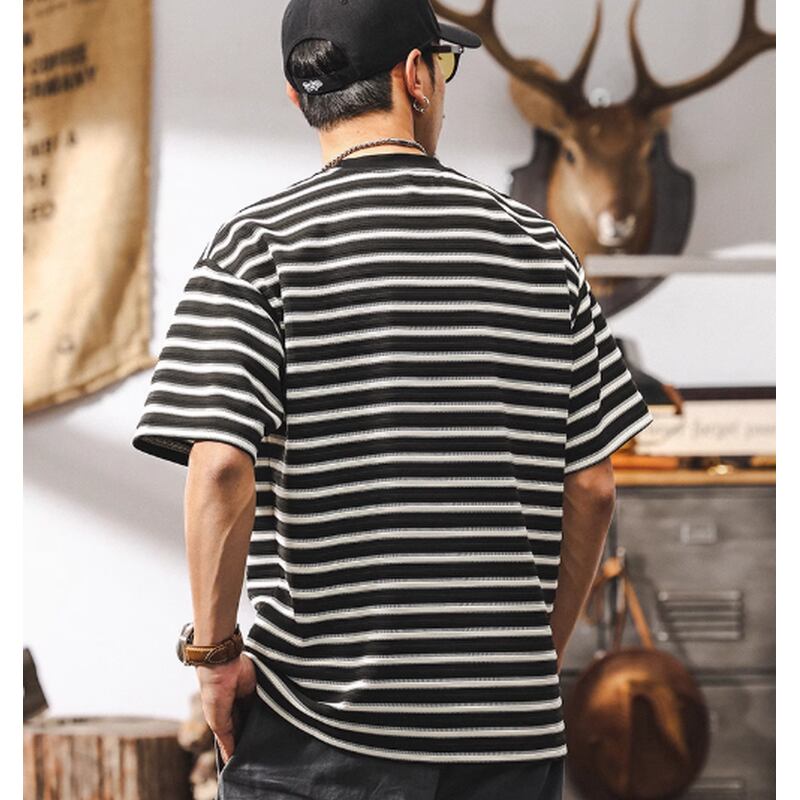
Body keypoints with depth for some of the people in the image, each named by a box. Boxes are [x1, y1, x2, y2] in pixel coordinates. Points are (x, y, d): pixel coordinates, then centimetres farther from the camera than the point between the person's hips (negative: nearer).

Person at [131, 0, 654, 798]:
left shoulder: (261, 244, -4)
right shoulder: (535, 246, 6)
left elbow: (221, 466, -16)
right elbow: (591, 486, 5)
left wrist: (212, 647, -4)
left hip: (317, 731, -3)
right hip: (514, 733, 3)